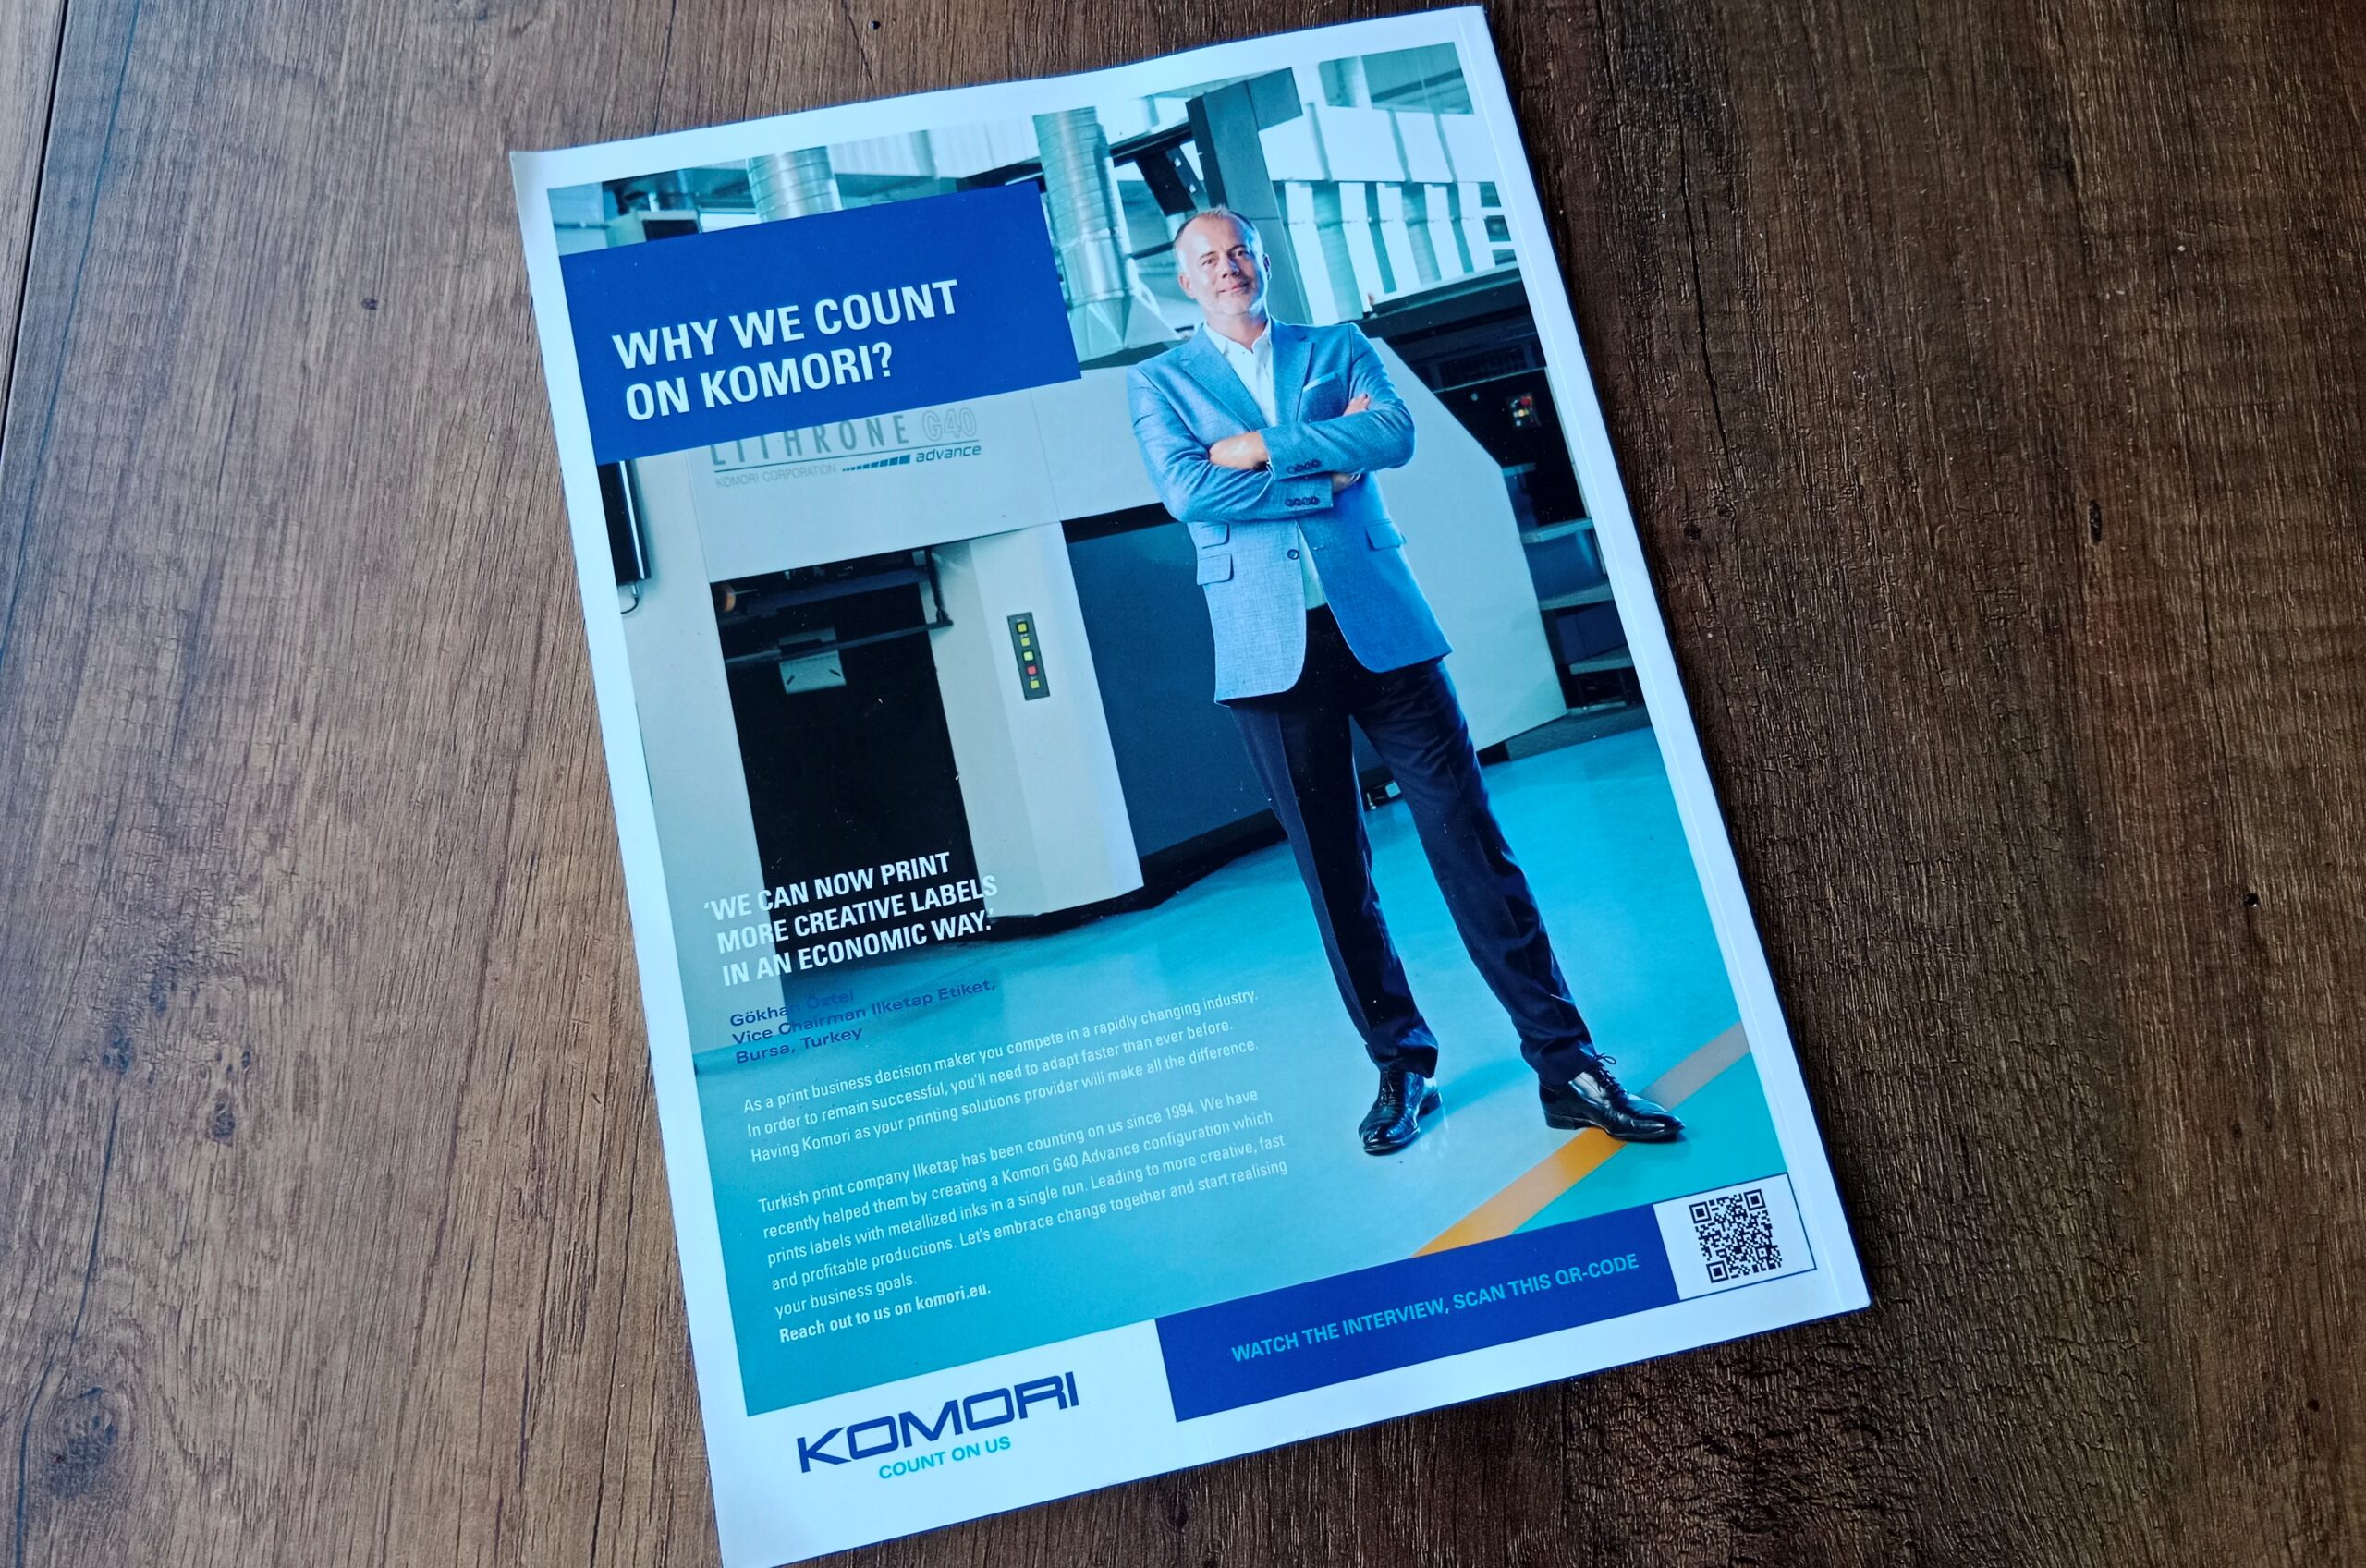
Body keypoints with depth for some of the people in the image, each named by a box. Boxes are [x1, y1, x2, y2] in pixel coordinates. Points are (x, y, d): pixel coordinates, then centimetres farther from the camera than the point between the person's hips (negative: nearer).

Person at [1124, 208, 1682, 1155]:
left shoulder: (1337, 350, 16)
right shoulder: (1158, 382, 12)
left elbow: (1395, 433, -3)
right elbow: (1185, 489, -7)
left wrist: (1266, 449, -9)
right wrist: (1325, 469, -5)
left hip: (1380, 623, 1)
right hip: (1270, 648, 0)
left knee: (1470, 841, -3)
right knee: (1334, 874, 5)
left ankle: (1566, 1064, 6)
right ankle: (1401, 1067, 20)